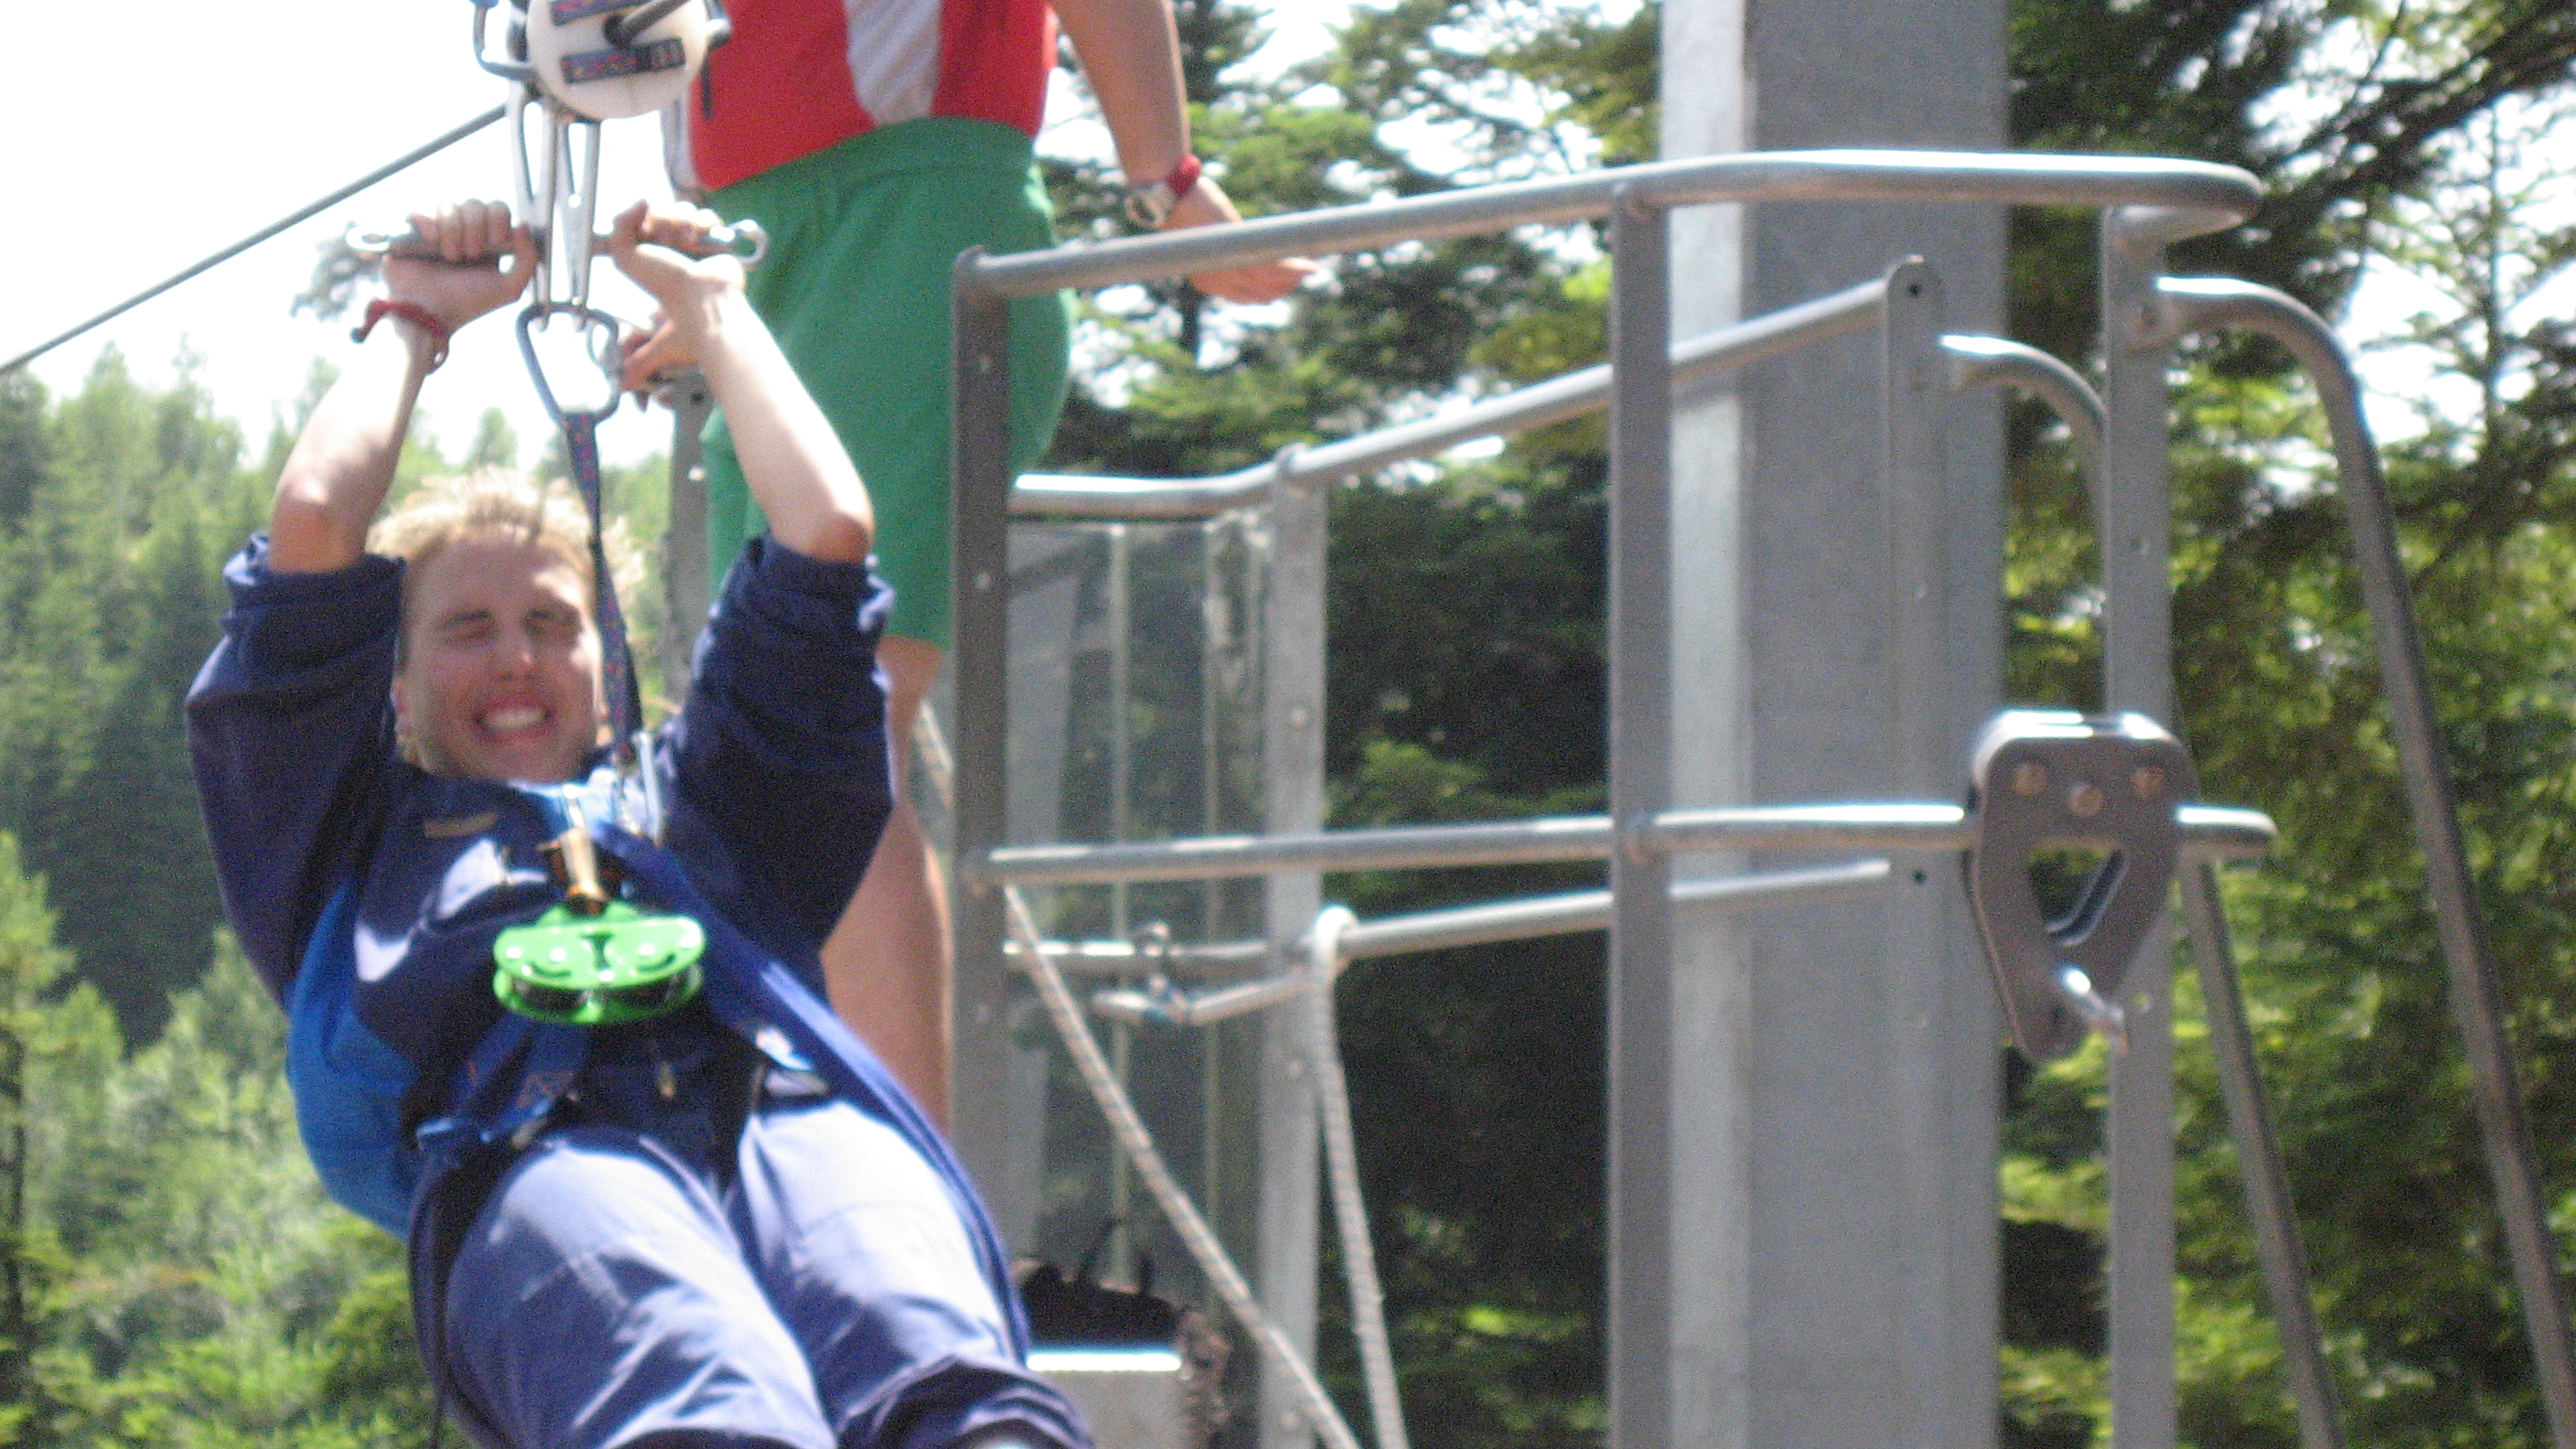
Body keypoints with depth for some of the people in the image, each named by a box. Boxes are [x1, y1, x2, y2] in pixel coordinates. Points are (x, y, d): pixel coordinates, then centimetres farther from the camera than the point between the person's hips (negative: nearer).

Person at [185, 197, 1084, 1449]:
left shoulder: (698, 806, 43)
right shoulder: (358, 839, 38)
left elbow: (829, 531, 41)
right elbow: (314, 530, 31)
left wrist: (709, 307, 55)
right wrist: (413, 320, 48)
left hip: (798, 1118, 2)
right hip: (524, 1150, -2)